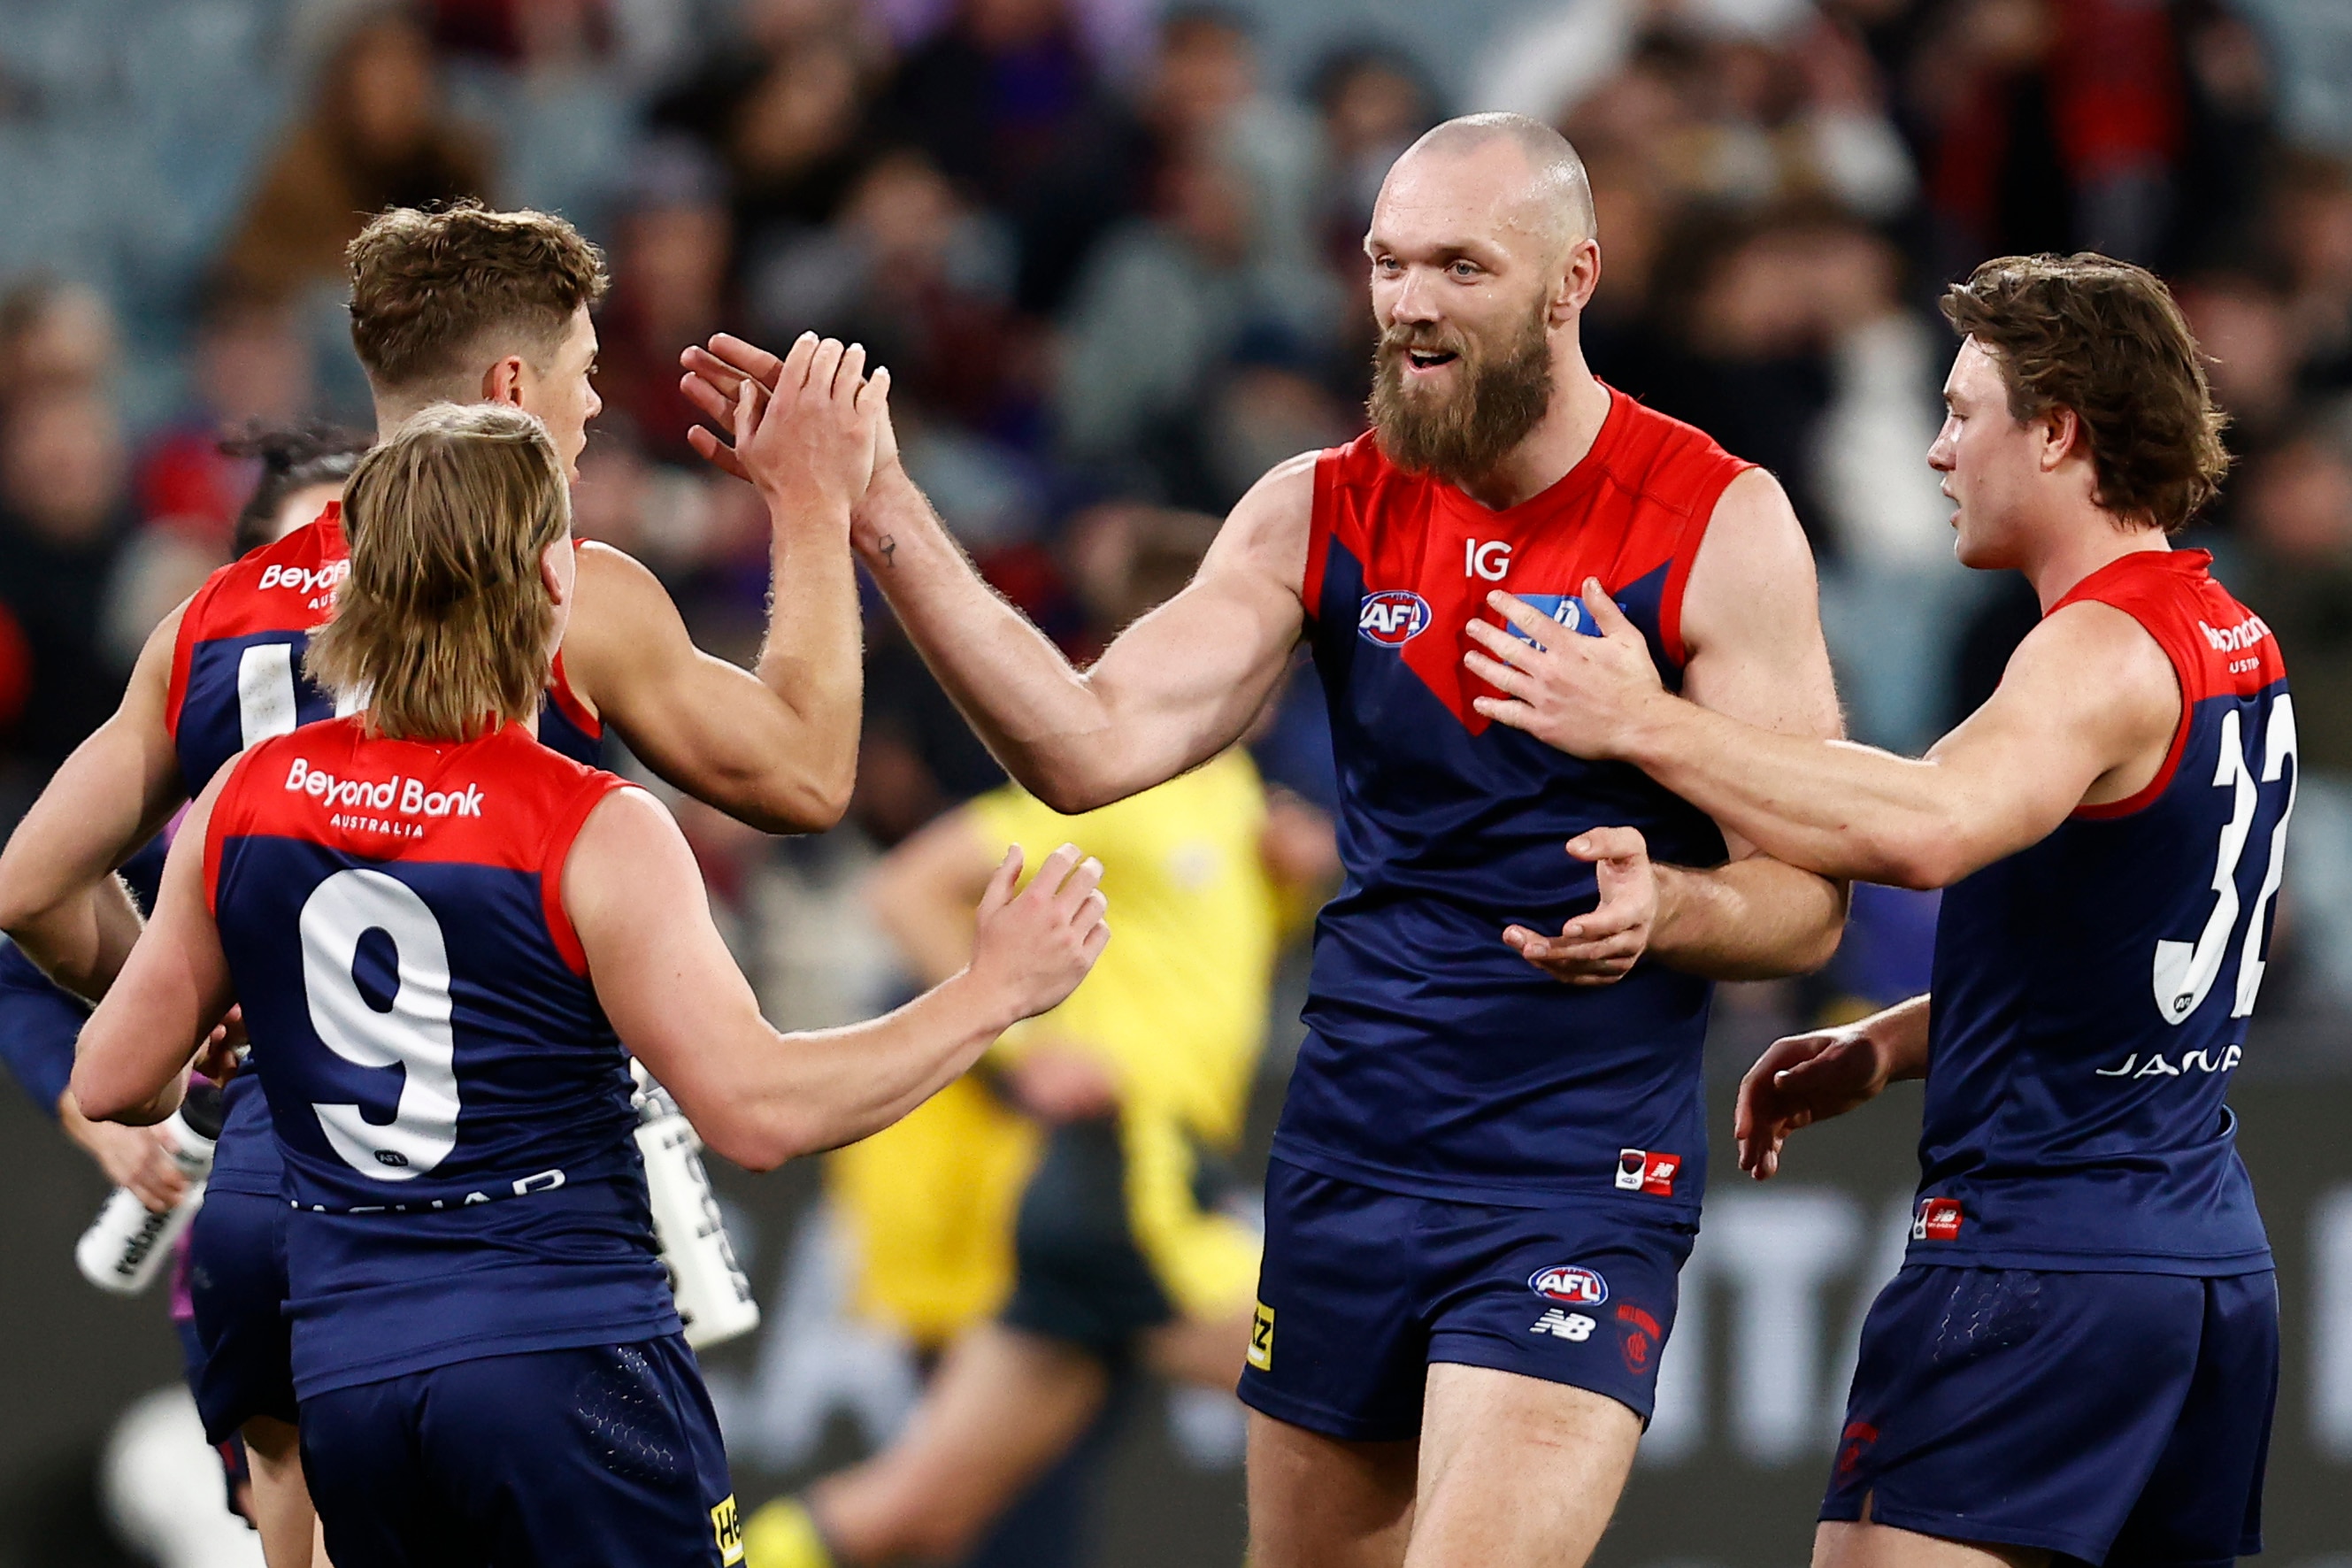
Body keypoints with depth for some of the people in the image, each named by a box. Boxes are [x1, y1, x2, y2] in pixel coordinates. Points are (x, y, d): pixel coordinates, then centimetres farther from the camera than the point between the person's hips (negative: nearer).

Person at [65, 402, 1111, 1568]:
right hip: (565, 1369, -5)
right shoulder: (594, 836, -11)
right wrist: (994, 992, -5)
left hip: (345, 1380, 5)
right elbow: (757, 1109, -14)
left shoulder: (245, 801, 4)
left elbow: (115, 1081, 11)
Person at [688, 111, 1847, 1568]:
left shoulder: (1718, 524, -8)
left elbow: (1807, 900, -7)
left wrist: (1663, 906, -30)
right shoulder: (1321, 513, 4)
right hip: (1345, 1162, 5)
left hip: (1575, 1188, -5)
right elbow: (1095, 746, -7)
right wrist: (880, 515, -16)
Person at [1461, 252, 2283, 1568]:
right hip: (2217, 1261, 10)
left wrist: (1649, 725, -29)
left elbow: (1925, 829, -35)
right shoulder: (2242, 646, 15)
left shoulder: (2105, 654, -15)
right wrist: (1886, 1049, 17)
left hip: (2040, 1262, -10)